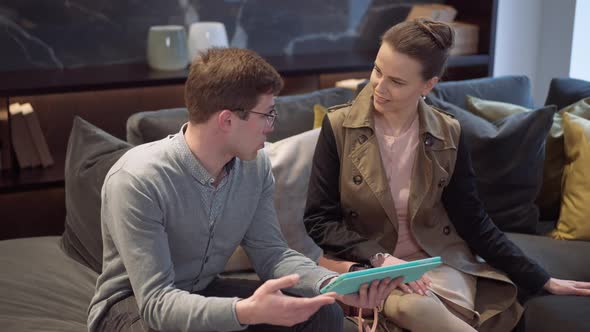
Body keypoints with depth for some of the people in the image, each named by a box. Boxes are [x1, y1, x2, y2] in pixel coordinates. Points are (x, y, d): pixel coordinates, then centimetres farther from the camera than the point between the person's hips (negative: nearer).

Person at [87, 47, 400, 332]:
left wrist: (336, 284, -24)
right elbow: (157, 302, -33)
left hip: (205, 293, 5)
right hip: (133, 304, -5)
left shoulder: (255, 166, -9)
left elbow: (271, 254, -5)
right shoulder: (137, 181, -30)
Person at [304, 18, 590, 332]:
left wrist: (540, 280, 1)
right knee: (411, 305, -34)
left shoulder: (448, 135, -3)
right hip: (364, 264, -1)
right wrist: (378, 258, -21)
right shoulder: (339, 127, -8)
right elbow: (318, 219, -7)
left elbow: (472, 220, 3)